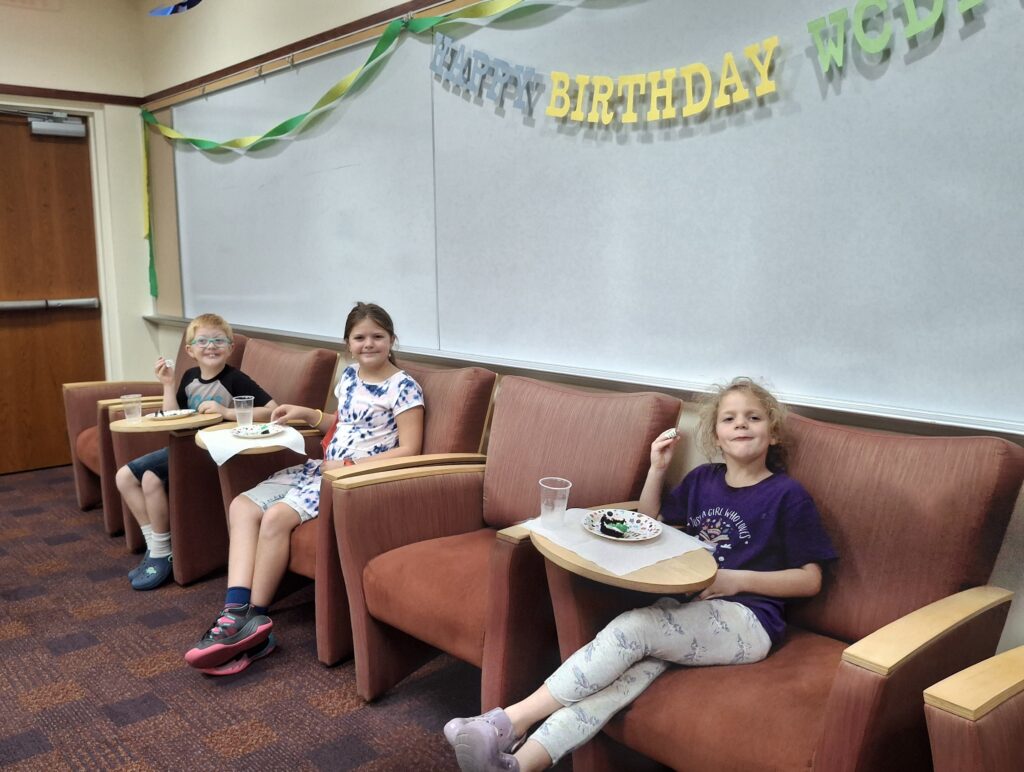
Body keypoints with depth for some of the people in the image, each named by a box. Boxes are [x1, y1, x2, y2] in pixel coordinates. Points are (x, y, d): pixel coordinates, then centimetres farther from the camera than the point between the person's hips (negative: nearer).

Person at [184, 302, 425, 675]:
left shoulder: (403, 387, -9)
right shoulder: (349, 376, 14)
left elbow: (409, 450, -14)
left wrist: (351, 464, -18)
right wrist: (308, 414, 14)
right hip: (324, 467, 9)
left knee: (276, 518, -27)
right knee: (243, 507, -11)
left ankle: (254, 617, -12)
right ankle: (236, 610, -23)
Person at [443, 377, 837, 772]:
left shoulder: (787, 495, -1)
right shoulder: (702, 479, 14)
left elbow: (810, 580, 0)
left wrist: (736, 579, -13)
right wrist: (658, 468, 9)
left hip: (745, 621, -4)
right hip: (685, 608, 5)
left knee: (632, 628, -30)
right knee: (635, 666, -29)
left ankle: (511, 721, -28)